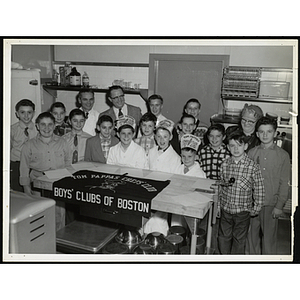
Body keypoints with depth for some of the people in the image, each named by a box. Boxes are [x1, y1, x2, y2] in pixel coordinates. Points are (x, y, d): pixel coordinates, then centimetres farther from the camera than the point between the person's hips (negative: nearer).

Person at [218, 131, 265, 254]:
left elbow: (259, 189, -6)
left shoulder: (253, 166, -13)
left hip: (243, 211, -3)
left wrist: (256, 209, -3)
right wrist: (219, 204, 9)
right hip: (225, 209, 3)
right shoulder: (224, 164, -3)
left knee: (239, 240, 12)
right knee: (223, 237, 16)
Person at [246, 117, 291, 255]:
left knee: (269, 237, 6)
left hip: (271, 204, -2)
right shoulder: (252, 153, 2)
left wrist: (279, 205, -6)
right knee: (252, 235, 13)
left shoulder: (283, 155, -3)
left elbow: (284, 182, -2)